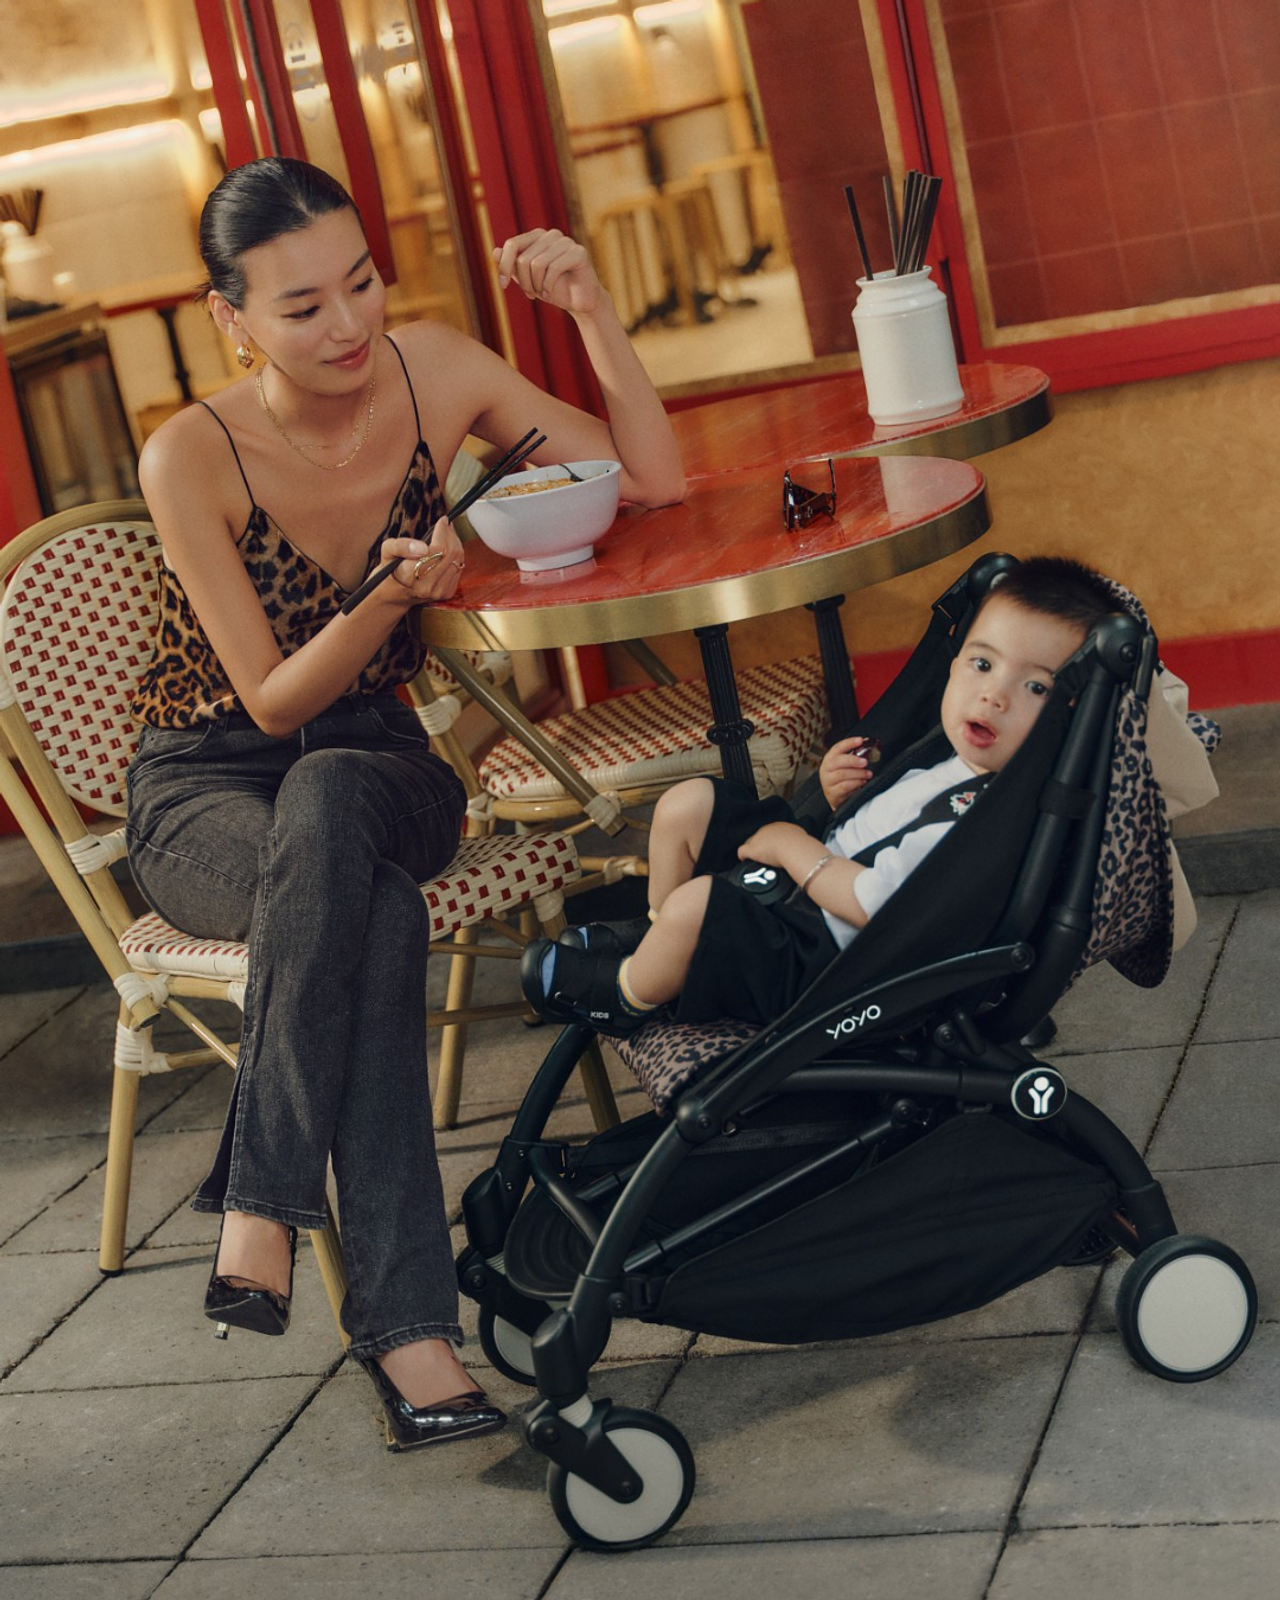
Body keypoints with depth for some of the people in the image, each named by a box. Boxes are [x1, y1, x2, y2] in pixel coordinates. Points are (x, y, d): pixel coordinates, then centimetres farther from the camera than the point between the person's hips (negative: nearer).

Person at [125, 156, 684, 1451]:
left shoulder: (431, 370, -7)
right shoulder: (192, 458, -18)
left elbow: (655, 483, -5)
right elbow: (272, 702, -14)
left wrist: (592, 309, -18)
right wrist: (392, 597, -31)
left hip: (376, 769, 3)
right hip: (206, 794, -2)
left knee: (327, 807, -38)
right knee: (375, 905, -38)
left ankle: (260, 1199, -34)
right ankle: (405, 1320, -38)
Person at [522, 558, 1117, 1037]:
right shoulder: (956, 760, 3)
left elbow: (871, 902, -28)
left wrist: (792, 844, -13)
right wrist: (844, 793, -2)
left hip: (818, 962, -10)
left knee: (695, 903, -29)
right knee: (687, 804, 11)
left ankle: (628, 992, 3)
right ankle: (657, 936, 34)